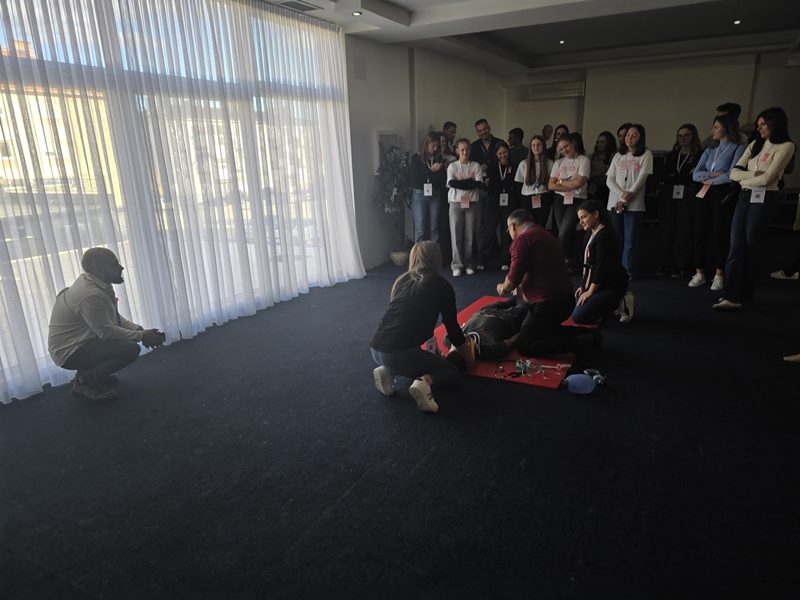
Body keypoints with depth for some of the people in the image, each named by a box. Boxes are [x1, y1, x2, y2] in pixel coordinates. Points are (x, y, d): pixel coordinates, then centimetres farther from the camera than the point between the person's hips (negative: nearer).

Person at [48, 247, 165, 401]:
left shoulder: (98, 283, 1)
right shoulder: (90, 295, -28)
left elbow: (115, 317, 8)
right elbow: (106, 332, -23)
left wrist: (140, 330, -5)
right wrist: (141, 336, -16)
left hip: (78, 341, 10)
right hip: (69, 352, -10)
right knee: (131, 349, -22)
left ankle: (88, 371, 15)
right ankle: (85, 382, -4)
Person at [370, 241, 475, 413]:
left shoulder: (402, 280, 20)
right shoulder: (442, 285, 6)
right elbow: (452, 327, 13)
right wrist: (468, 357, 32)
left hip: (376, 348, 6)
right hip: (400, 352, -6)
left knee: (417, 355, 35)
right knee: (451, 370, 17)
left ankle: (388, 371, 9)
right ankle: (425, 383, -11)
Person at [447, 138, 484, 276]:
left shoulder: (476, 166, 6)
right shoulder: (452, 166, 5)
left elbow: (479, 184, -6)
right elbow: (452, 183, -11)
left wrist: (461, 183, -9)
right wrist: (470, 181, -9)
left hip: (471, 203, 1)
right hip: (456, 203, -1)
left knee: (470, 235, 2)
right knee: (456, 235, -2)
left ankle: (468, 264, 13)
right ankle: (457, 265, 3)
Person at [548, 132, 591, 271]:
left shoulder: (583, 160, 1)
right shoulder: (558, 163, 12)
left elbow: (579, 182, -12)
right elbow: (550, 185, 2)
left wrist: (560, 181, 0)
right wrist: (570, 185, -7)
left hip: (576, 201, -4)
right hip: (559, 201, 4)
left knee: (563, 234, -15)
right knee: (566, 234, 4)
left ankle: (566, 262, 1)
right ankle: (569, 262, 13)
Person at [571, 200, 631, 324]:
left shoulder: (604, 236, -20)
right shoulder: (590, 234, 10)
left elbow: (602, 267, -21)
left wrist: (590, 291, -16)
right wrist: (586, 286, 5)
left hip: (613, 285, -10)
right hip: (599, 283, 10)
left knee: (578, 317, -17)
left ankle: (619, 303, -3)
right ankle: (614, 302, 15)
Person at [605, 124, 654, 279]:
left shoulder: (646, 155, 7)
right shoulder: (618, 156, 17)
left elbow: (642, 178, -5)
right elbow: (609, 180, 6)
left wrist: (626, 199, -14)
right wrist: (621, 194, -11)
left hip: (634, 205, -3)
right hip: (614, 203, 3)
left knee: (630, 240, -4)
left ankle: (628, 271, -1)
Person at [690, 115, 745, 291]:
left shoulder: (738, 148, 0)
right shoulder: (709, 150, 17)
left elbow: (731, 175, -13)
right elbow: (696, 175, 5)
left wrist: (709, 180, -2)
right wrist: (713, 174, -10)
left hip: (723, 195, -5)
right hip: (703, 196, 5)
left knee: (719, 234, -2)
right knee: (699, 234, 1)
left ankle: (719, 275, 8)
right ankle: (699, 273, 10)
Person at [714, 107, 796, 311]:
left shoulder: (786, 146, -2)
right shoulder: (754, 145, 16)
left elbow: (767, 178, -11)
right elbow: (734, 172, 7)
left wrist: (745, 179, 2)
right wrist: (753, 174, -9)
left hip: (764, 199, -5)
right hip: (744, 197, 5)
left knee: (750, 248, -1)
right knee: (736, 248, -5)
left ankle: (743, 295, 8)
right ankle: (731, 296, -8)